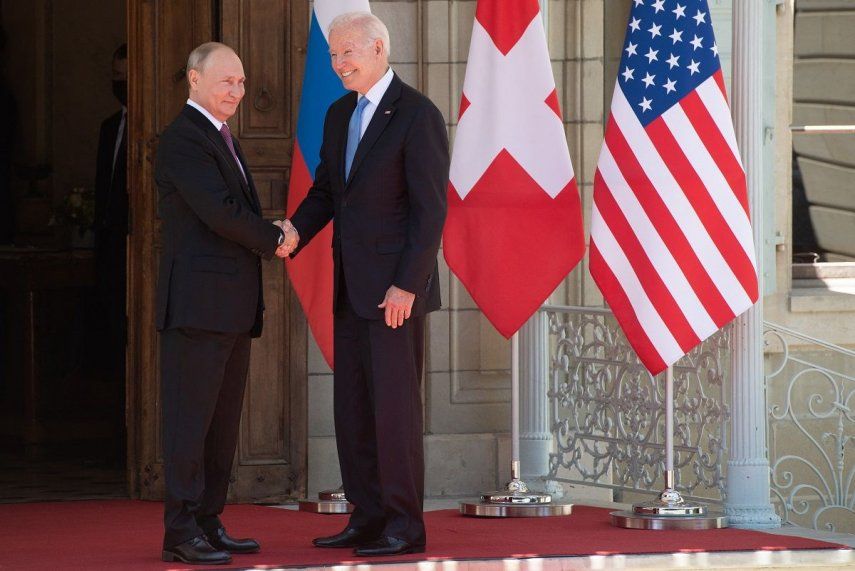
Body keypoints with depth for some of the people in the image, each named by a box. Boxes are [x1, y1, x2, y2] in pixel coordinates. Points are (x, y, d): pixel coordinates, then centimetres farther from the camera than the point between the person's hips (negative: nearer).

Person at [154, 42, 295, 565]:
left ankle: (209, 523, 15)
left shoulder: (225, 141, 22)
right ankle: (181, 532, -7)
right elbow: (219, 212, -18)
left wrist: (273, 237, 3)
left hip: (233, 306, 10)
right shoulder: (184, 140, -11)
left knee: (224, 421, 10)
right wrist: (274, 240, -5)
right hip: (199, 301, -10)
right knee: (190, 418, -8)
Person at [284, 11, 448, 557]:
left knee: (395, 404, -6)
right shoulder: (339, 115, 14)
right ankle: (367, 518, 14)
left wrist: (407, 285, -18)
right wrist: (296, 230, -3)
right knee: (353, 406, 9)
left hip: (395, 286, -8)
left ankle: (405, 525, 0)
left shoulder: (418, 115, -11)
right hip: (351, 287, 8)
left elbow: (431, 208, -13)